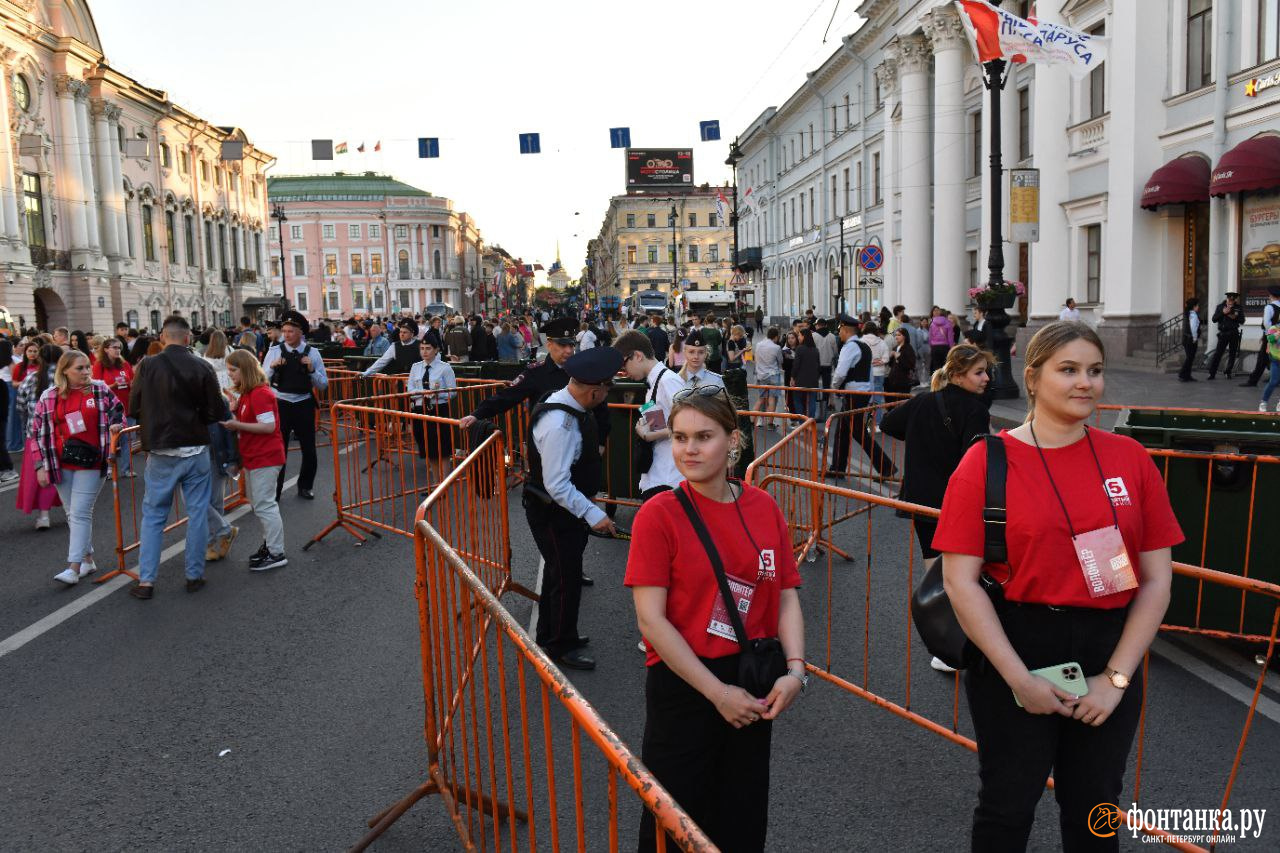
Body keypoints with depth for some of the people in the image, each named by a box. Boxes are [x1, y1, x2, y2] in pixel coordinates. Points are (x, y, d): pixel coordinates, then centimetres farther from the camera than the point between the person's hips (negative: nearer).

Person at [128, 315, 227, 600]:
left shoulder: (147, 366, -6)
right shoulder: (201, 368, -8)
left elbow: (134, 408, 1)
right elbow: (217, 413, -5)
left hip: (160, 452, 1)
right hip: (196, 450, 0)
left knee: (153, 515, 10)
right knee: (197, 513, 10)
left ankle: (146, 580, 9)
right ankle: (195, 575, 15)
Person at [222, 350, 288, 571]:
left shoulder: (260, 394, -19)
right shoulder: (246, 394, 13)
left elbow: (269, 426, -24)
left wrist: (237, 425, -23)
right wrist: (232, 418, 3)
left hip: (265, 458, -11)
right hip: (253, 457, 11)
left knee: (264, 505, -6)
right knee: (258, 503, 18)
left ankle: (276, 553, 0)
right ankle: (270, 544, 30)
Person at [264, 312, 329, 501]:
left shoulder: (312, 353, 0)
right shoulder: (274, 351, -1)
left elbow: (323, 385, 0)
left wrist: (312, 370, -15)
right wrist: (272, 367, -18)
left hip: (304, 405, 1)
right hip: (281, 404, -1)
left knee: (309, 450, 10)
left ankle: (305, 487, 31)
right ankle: (274, 491, 16)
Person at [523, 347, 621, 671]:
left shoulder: (566, 403, -2)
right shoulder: (560, 425, -33)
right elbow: (557, 485, -31)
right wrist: (592, 515, -28)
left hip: (565, 508, 10)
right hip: (552, 512, -10)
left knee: (559, 572, 23)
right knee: (567, 578, 5)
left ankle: (551, 635, 42)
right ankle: (561, 647, 25)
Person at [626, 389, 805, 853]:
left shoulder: (764, 508, -1)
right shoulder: (658, 514, -14)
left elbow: (786, 597, 2)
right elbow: (651, 620, -16)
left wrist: (794, 671, -12)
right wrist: (716, 692, -16)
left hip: (755, 689, 4)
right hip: (683, 683, -4)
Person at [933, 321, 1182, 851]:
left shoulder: (1131, 459, 1)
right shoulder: (987, 461, -9)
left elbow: (1156, 579, 1)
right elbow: (960, 580, -12)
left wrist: (1117, 677, -6)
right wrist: (1018, 677, -15)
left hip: (1109, 653, 3)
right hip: (1015, 650, -3)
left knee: (1093, 809, 20)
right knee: (1007, 808, 13)